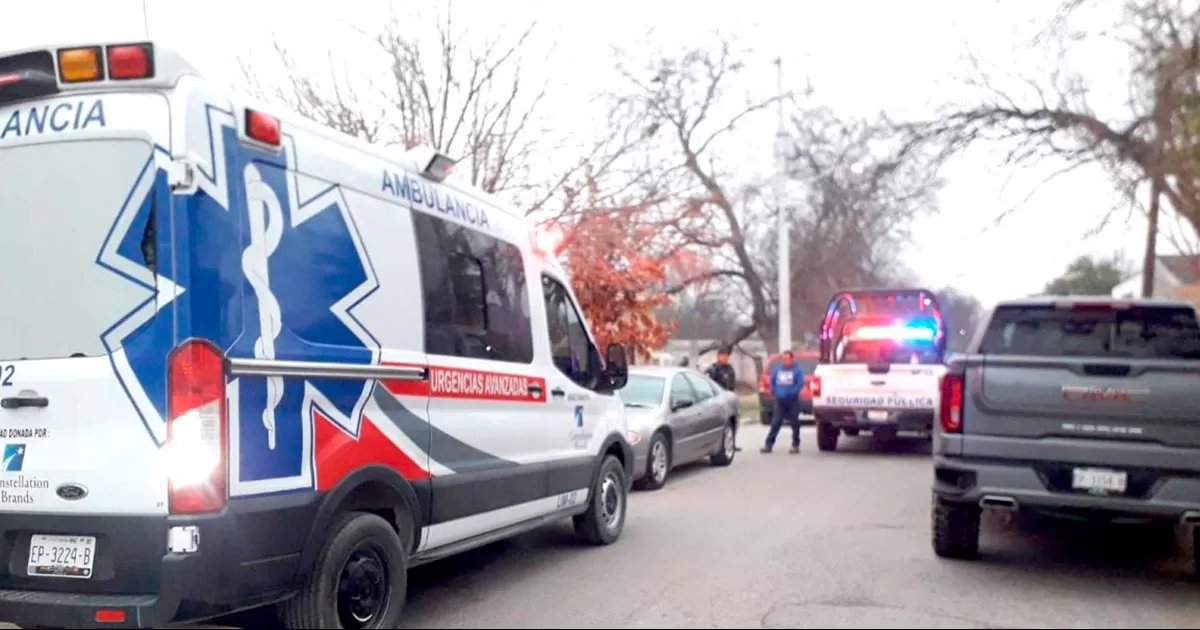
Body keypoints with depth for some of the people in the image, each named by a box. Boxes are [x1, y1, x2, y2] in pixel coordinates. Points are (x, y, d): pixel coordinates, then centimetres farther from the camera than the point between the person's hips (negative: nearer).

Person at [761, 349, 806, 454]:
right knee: (776, 422, 1)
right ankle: (769, 444, 1)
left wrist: (791, 392, -15)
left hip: (792, 400, -3)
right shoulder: (777, 369, 7)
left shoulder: (797, 369, -5)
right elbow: (772, 381, 13)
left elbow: (800, 384, -9)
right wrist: (774, 392, 1)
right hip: (780, 400, 3)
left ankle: (795, 445, 14)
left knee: (795, 423, 5)